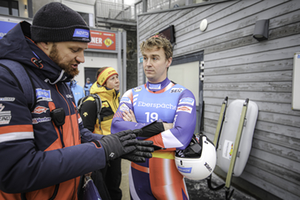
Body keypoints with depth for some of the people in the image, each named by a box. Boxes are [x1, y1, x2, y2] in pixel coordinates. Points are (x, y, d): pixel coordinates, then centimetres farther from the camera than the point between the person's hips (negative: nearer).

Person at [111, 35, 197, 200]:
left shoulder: (183, 95, -10)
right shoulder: (132, 95, -1)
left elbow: (181, 137, -26)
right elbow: (116, 128, -17)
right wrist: (159, 126, -24)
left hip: (169, 174, -2)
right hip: (137, 172, 3)